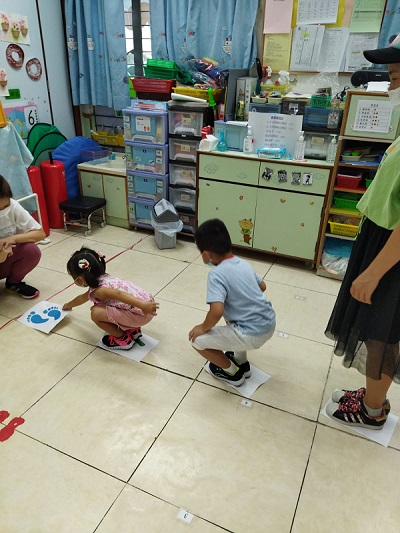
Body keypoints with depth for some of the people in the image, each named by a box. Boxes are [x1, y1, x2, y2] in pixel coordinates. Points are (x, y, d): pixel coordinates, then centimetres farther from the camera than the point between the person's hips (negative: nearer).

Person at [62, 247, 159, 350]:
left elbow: (119, 294, -31)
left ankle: (123, 339, 7)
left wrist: (143, 306, -41)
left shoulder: (98, 291, -10)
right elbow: (83, 297, 39)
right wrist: (69, 305, 56)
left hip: (141, 314, -10)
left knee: (96, 313, -9)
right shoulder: (104, 279, 18)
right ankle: (132, 330, 24)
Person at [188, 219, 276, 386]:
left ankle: (233, 372, 20)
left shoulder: (216, 274, -16)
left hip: (252, 335, -8)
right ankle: (242, 361, 38)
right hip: (269, 324, 8)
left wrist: (204, 328, -8)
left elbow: (217, 311, -27)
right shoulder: (243, 263, 7)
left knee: (197, 340, 4)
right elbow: (262, 286, 23)